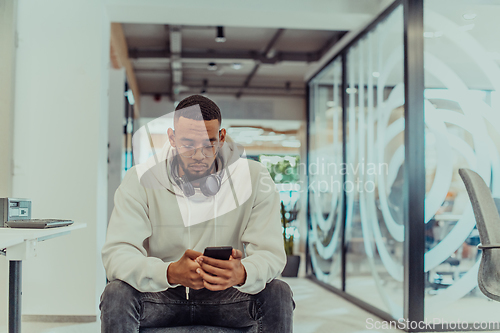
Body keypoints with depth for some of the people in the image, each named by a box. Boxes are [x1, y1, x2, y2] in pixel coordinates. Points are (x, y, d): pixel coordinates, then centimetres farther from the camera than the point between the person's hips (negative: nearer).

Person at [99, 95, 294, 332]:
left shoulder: (254, 178, -9)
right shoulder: (140, 180, -10)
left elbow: (271, 253, -13)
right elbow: (116, 254, -19)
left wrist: (242, 274, -39)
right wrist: (171, 272, -40)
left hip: (227, 297, 1)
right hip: (162, 296, 0)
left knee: (278, 294, -26)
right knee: (117, 293, -29)